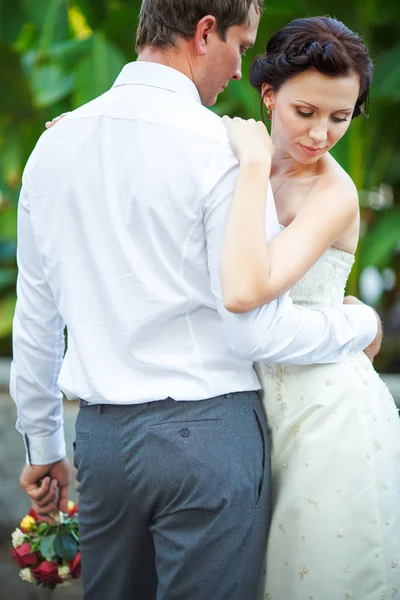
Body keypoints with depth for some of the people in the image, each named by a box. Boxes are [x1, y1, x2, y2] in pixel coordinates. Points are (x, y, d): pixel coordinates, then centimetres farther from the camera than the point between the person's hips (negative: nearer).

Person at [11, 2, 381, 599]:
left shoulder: (54, 144, 4)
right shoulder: (225, 147, -14)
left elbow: (35, 319, 11)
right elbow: (257, 329, -15)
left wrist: (42, 445, 22)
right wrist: (361, 324, 4)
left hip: (100, 436, 6)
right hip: (209, 435, -5)